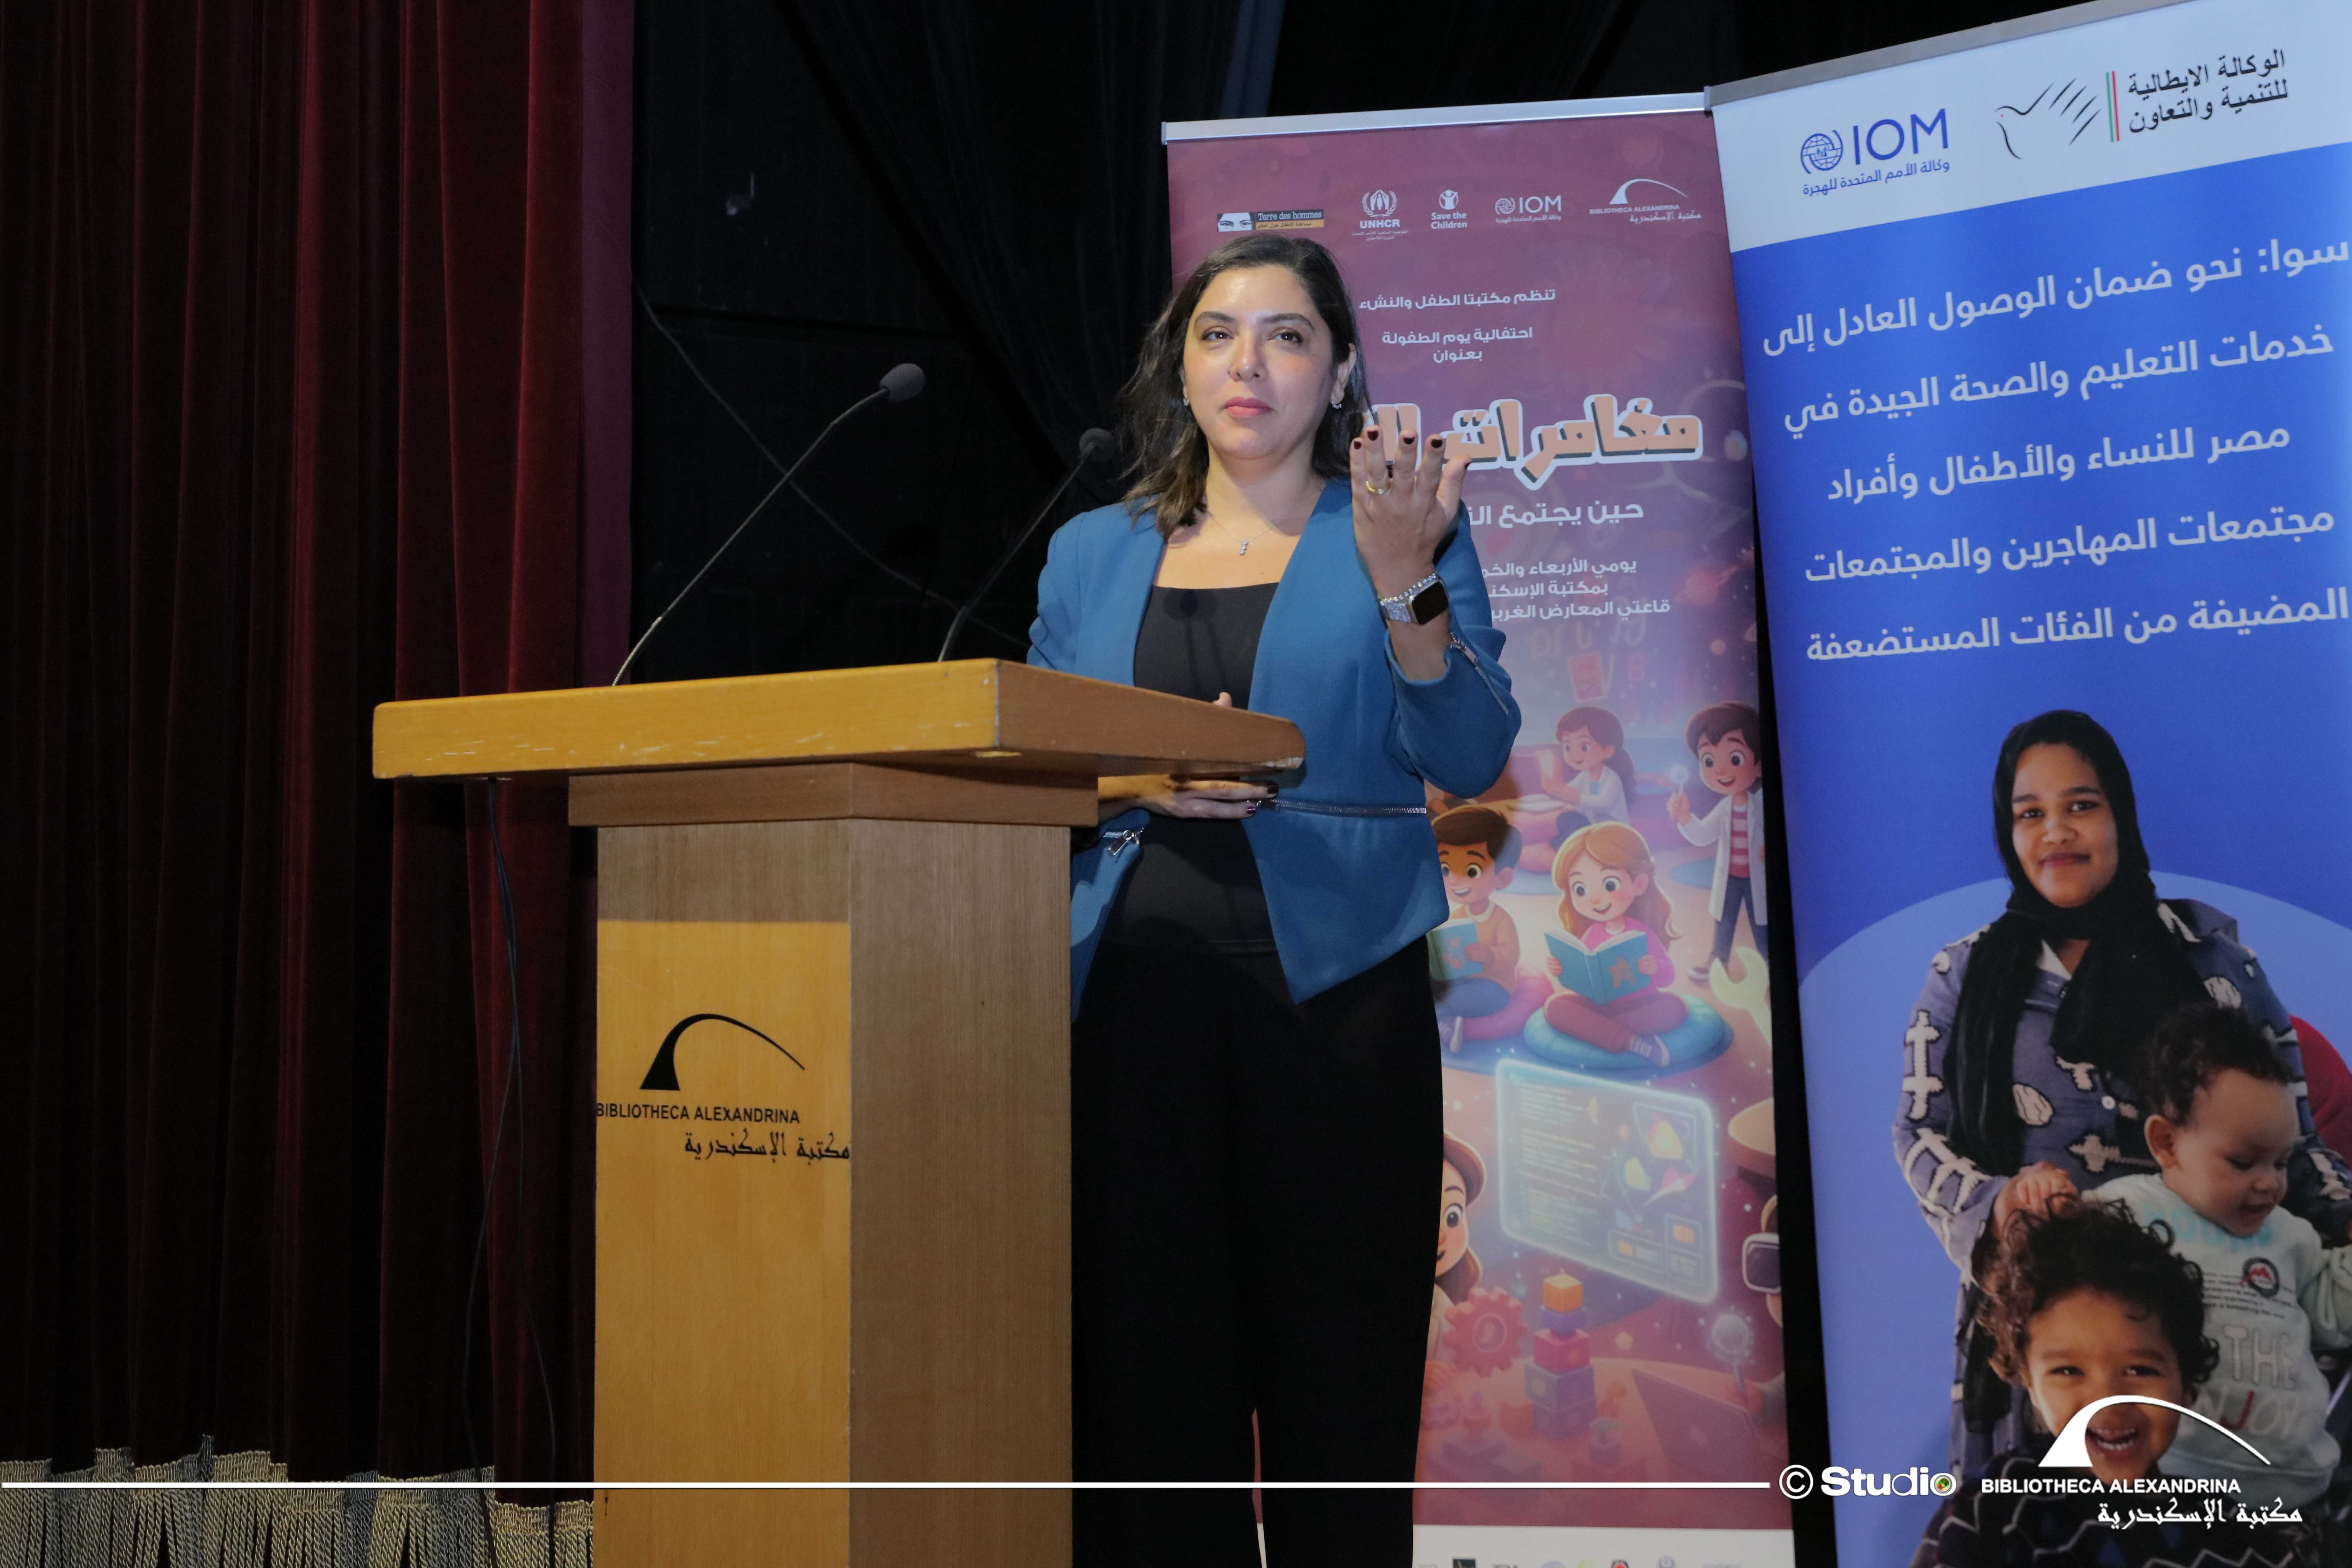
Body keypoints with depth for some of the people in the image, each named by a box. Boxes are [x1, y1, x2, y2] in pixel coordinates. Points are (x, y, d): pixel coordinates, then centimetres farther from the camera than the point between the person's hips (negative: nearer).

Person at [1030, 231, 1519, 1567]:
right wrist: (1139, 783, -7)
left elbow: (1472, 757, -2)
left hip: (1332, 990, -2)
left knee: (1337, 1357, 0)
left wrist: (1403, 581, -14)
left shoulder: (1402, 530, 9)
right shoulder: (1094, 553, 16)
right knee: (1142, 1352, 3)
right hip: (1130, 994, 2)